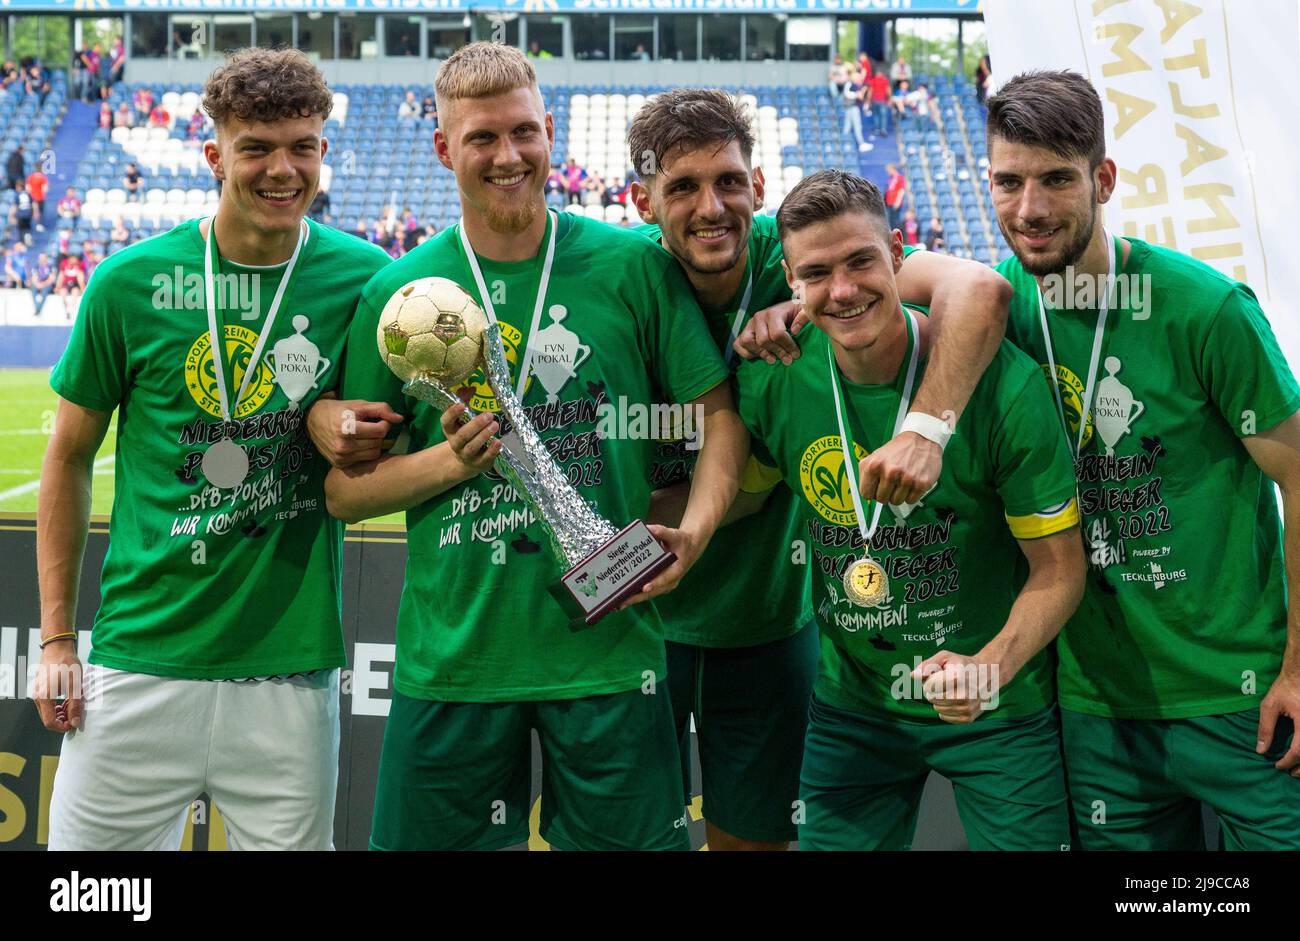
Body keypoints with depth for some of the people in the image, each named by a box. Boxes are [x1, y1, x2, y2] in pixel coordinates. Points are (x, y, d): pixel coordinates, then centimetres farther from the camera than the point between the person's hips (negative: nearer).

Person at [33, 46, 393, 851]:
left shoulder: (366, 279, -2)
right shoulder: (131, 281, -3)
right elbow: (70, 456, 6)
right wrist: (57, 639, 5)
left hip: (293, 664, 0)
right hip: (141, 656, 0)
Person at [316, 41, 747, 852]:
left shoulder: (633, 266, -1)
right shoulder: (398, 293, 1)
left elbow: (718, 411, 4)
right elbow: (344, 489, 5)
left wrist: (696, 527, -12)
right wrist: (448, 461, -12)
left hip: (609, 643, 0)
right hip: (451, 655, 1)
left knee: (634, 839, 8)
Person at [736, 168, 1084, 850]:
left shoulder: (1001, 380, -21)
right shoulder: (773, 380, -11)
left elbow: (1058, 570, -13)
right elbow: (744, 488, 7)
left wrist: (990, 668, -30)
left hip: (1001, 713, -2)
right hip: (851, 708, 3)